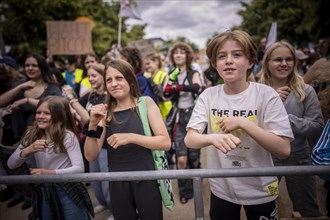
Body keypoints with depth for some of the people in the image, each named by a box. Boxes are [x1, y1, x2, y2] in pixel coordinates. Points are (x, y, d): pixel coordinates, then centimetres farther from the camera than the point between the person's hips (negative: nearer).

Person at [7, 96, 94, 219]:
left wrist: (49, 172, -29)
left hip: (68, 190, -5)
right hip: (44, 192, 5)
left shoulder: (67, 136, -14)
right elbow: (10, 164, -2)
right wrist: (28, 150, -20)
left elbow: (79, 168, -20)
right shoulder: (32, 134, 1)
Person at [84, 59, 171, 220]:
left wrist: (131, 137, -24)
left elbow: (165, 142, -13)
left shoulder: (145, 103, -4)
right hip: (118, 184, 2)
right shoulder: (105, 112, 0)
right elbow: (90, 156, -3)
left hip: (146, 180, -2)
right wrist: (93, 126, -18)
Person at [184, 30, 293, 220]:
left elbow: (284, 149, -18)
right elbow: (189, 139, -13)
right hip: (222, 190, 2)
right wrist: (213, 138, -35)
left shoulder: (266, 95, -14)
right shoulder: (208, 95, -7)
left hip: (260, 191, -1)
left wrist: (242, 123, -27)